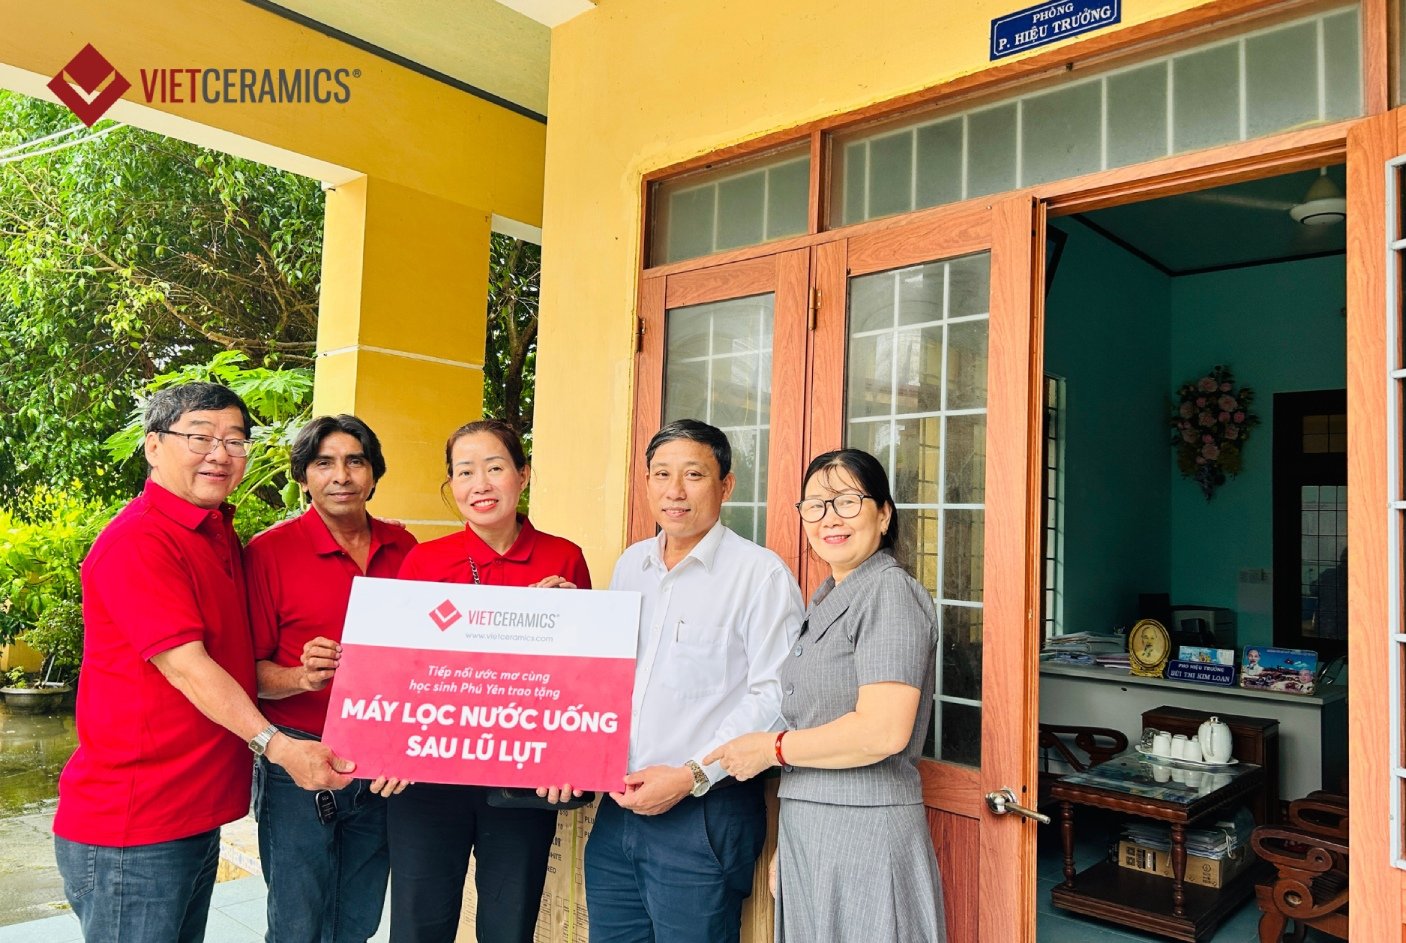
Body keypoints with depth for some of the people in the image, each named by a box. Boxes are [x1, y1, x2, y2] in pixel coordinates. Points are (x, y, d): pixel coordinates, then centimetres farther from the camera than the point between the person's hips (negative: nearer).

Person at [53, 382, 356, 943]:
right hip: (130, 832, -8)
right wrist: (277, 746, -26)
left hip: (200, 814, 9)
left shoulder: (222, 535, 11)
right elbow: (185, 666, -23)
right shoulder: (138, 542, -17)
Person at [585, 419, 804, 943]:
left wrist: (692, 775, -17)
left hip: (705, 816, -6)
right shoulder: (629, 566, 10)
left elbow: (773, 697, -15)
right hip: (617, 808, 6)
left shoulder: (761, 574, -10)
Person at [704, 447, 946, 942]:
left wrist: (773, 748, -11)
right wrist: (785, 845, 16)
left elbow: (883, 731, -23)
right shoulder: (826, 599, 14)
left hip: (863, 834, -8)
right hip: (805, 831, 8)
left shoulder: (891, 592, -13)